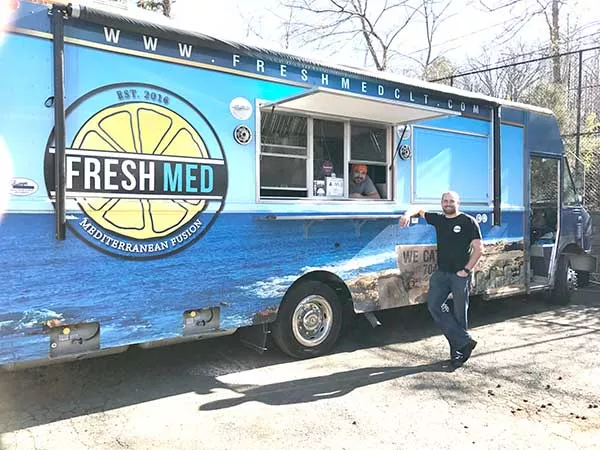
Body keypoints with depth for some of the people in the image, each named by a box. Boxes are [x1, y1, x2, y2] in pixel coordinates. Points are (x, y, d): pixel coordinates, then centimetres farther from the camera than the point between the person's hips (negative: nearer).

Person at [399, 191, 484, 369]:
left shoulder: (469, 222, -4)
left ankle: (458, 353, 13)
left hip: (460, 275, -5)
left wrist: (466, 269, -12)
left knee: (459, 314, 2)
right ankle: (465, 341, -1)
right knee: (434, 305, -7)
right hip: (441, 272, 5)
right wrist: (407, 214, -1)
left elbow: (479, 249, -6)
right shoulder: (438, 219, 10)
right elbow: (418, 209, 22)